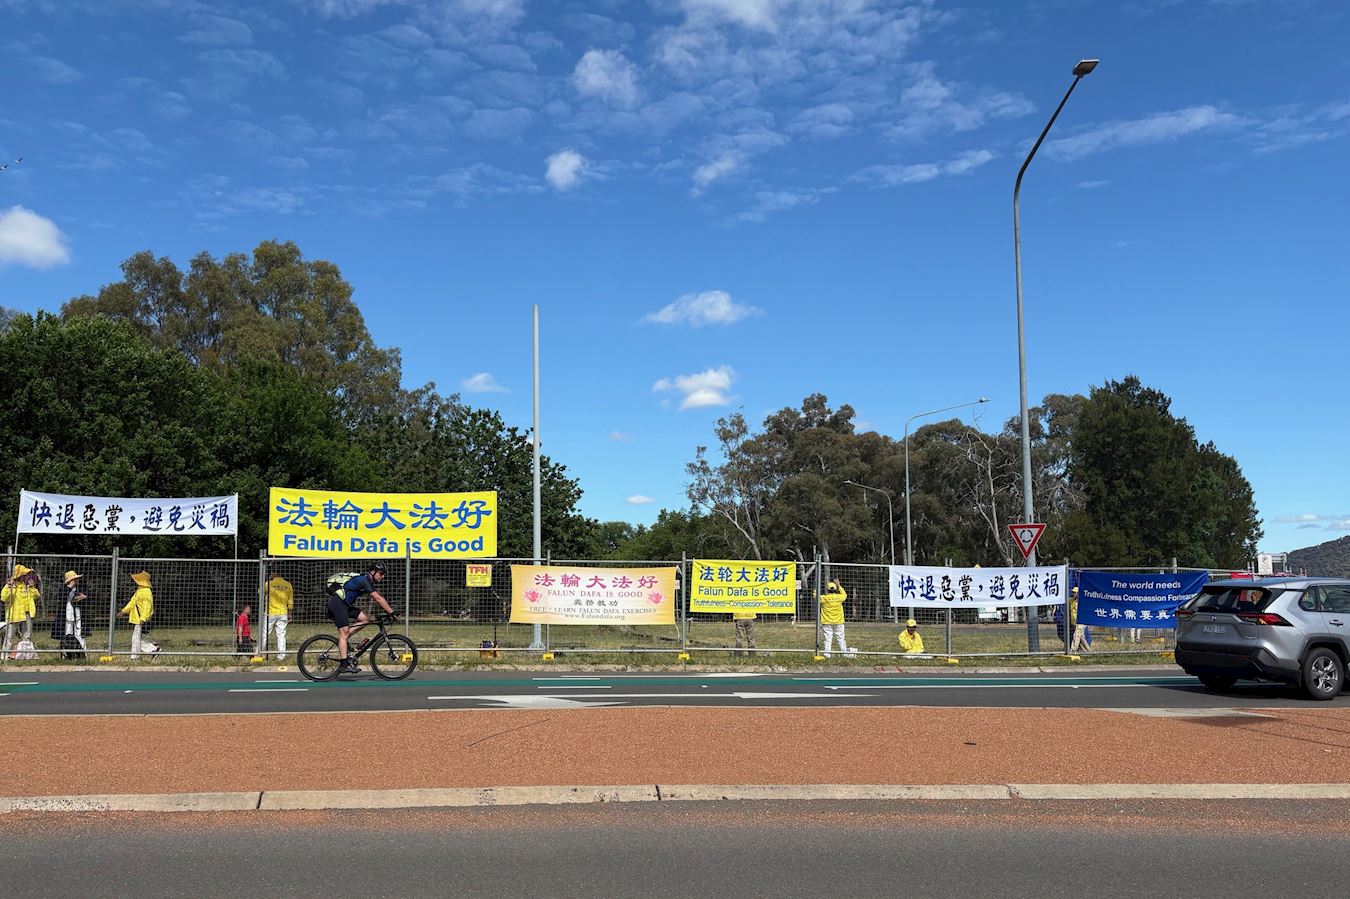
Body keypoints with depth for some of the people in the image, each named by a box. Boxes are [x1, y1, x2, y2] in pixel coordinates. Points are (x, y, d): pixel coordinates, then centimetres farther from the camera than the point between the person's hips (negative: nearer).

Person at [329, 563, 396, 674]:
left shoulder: (370, 581, 11)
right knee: (344, 633, -13)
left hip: (346, 604, 10)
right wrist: (391, 612, -26)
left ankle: (342, 639, 3)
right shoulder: (364, 580, -19)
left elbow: (379, 598, 14)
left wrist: (390, 610, 4)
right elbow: (378, 598, -25)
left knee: (365, 619, 0)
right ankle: (344, 664, -15)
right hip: (337, 603, -10)